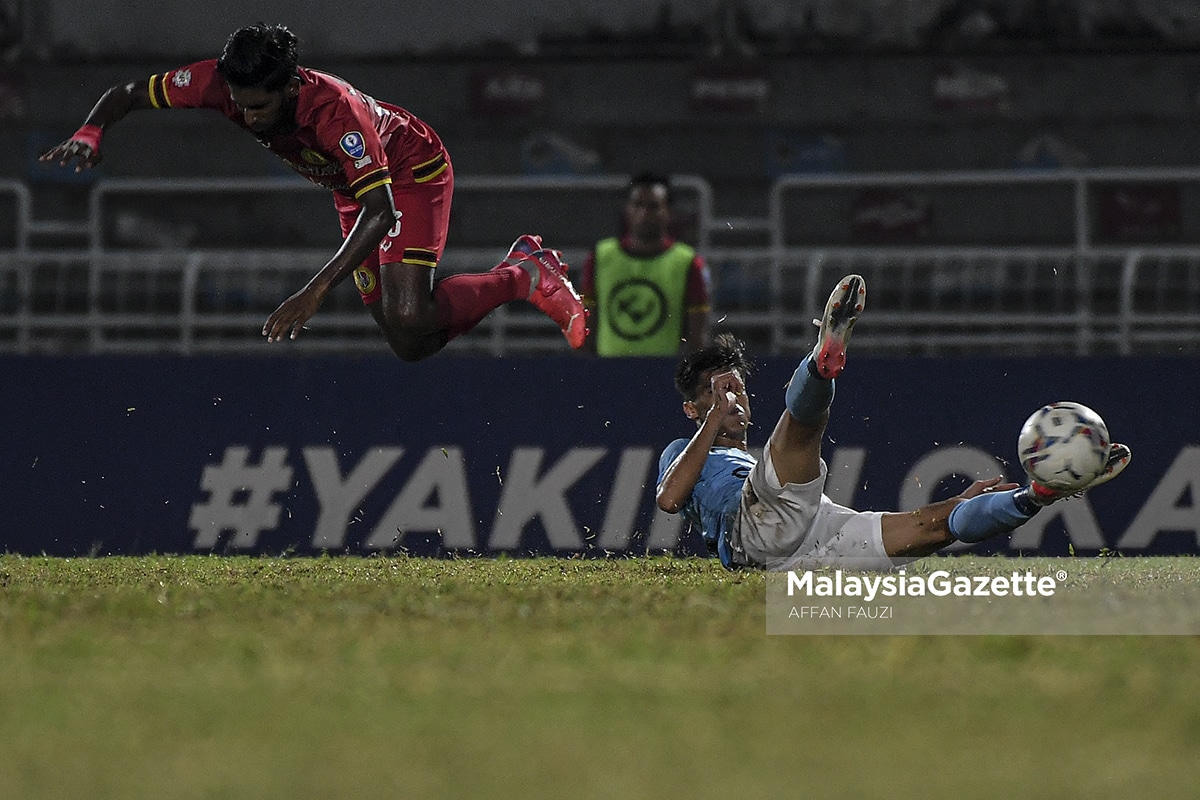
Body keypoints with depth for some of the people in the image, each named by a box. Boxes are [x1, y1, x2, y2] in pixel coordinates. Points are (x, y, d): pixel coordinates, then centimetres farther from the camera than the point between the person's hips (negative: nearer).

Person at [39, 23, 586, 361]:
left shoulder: (333, 110, -42)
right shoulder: (223, 82, -27)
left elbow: (380, 212, -46)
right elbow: (129, 94, -15)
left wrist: (315, 292, -53)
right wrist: (90, 133, -37)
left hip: (414, 173, -7)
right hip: (354, 188, 7)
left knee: (407, 322, -25)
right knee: (406, 342, 6)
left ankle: (525, 277, -1)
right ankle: (521, 264, 26)